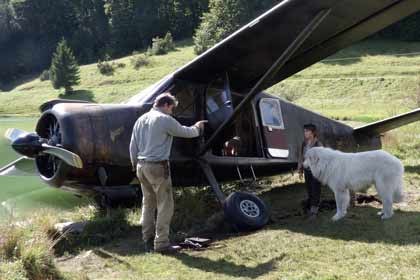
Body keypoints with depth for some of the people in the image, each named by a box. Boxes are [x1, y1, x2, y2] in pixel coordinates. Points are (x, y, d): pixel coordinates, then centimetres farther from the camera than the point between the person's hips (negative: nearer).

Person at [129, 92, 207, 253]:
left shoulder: (141, 119, 13)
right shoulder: (165, 120, -9)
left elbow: (133, 146, 14)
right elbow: (185, 132, 1)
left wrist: (135, 164, 22)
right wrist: (197, 128, 21)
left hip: (141, 166, 8)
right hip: (157, 167, -8)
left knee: (148, 203, 17)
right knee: (165, 205, -2)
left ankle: (148, 240, 22)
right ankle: (161, 243, -3)